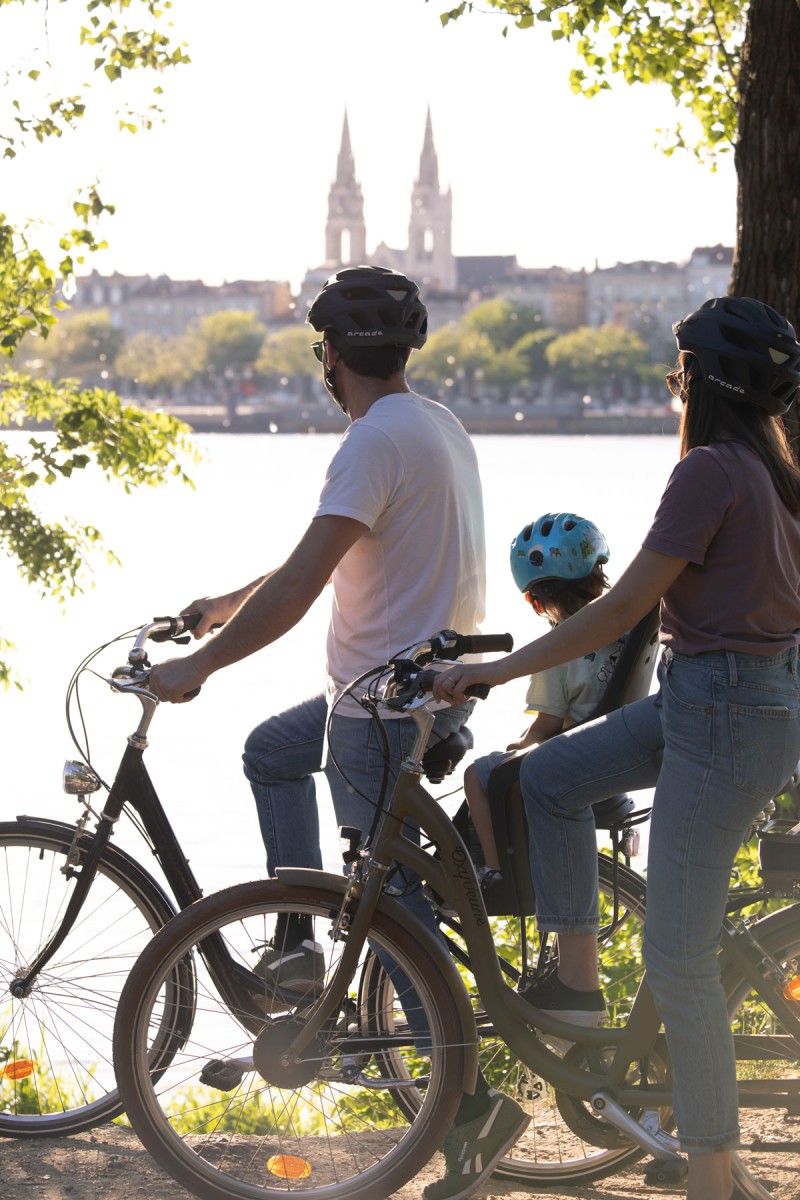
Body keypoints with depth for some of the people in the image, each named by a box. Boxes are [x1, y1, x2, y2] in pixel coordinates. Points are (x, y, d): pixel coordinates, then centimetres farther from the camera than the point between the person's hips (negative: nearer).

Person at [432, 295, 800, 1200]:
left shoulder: (710, 471, -18)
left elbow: (624, 606, -19)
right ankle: (580, 985, 17)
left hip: (723, 715, -10)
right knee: (549, 776, 17)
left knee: (679, 958, -3)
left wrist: (495, 670, -14)